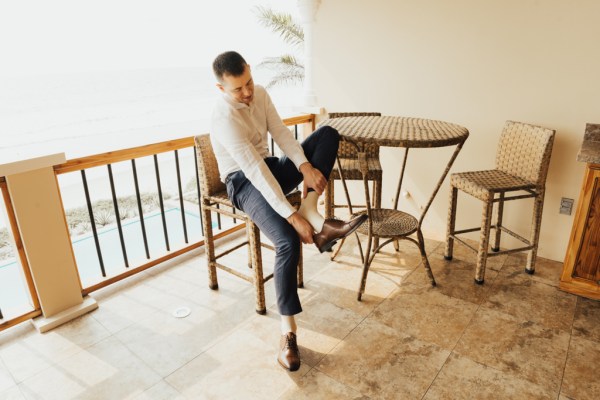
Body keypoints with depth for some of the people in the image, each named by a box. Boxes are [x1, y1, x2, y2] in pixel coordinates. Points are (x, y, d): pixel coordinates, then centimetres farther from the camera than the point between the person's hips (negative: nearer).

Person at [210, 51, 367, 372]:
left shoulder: (259, 94, 0)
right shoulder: (224, 117, -26)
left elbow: (281, 133, -4)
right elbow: (255, 171, -32)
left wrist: (306, 167, -23)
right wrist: (291, 216, -34)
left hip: (270, 167, 8)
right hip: (244, 182, -8)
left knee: (328, 134, -8)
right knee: (288, 240, -33)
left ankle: (312, 213, -24)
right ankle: (287, 331, -19)